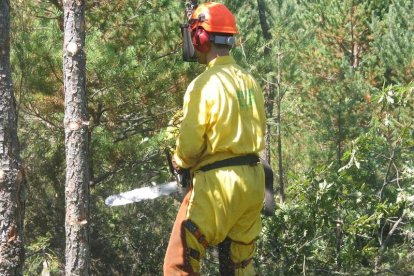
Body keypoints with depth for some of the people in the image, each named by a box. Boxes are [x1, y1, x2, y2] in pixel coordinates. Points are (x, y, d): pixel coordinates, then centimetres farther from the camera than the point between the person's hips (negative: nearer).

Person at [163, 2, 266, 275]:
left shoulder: (205, 84, -13)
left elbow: (189, 143, -11)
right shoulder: (250, 81, 9)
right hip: (253, 180, 8)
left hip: (219, 181, -8)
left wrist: (181, 163, 9)